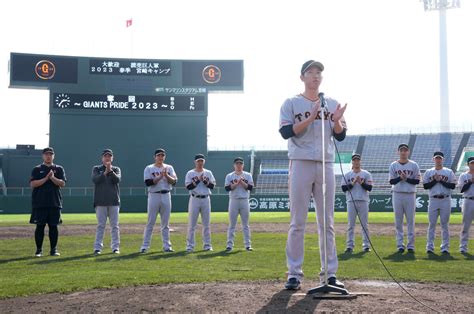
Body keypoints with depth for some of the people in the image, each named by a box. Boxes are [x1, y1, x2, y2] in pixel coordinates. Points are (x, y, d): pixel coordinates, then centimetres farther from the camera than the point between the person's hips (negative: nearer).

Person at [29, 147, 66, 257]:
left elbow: (62, 183, -1)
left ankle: (54, 250, 10)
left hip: (55, 203, 1)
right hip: (40, 203, -1)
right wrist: (46, 178, -13)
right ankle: (39, 250, 8)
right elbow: (33, 184, -5)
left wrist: (53, 178, -17)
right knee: (40, 226, 0)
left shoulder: (59, 169, 11)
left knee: (53, 226, 3)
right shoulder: (37, 169, 7)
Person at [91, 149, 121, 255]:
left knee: (115, 225, 2)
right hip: (101, 201, -1)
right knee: (100, 225, -2)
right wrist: (105, 172, -20)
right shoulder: (96, 169, 9)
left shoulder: (116, 169, 12)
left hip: (114, 201, 1)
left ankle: (115, 247, 7)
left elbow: (117, 179, -8)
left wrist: (110, 171, -21)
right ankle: (97, 247, 0)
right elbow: (95, 180, -9)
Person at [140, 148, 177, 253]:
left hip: (166, 196, 3)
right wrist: (160, 176, -18)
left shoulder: (169, 168, 10)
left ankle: (166, 246, 11)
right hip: (154, 196, -3)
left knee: (165, 223, 7)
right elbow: (148, 183, -12)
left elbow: (174, 182, -1)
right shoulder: (149, 168, 1)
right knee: (150, 222, -2)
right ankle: (145, 246, 2)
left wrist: (166, 175, -17)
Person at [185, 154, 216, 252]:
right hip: (194, 199, -2)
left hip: (206, 199, 2)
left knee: (206, 224, 5)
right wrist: (198, 180, -15)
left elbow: (212, 186, 0)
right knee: (192, 224, -2)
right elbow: (188, 186, -9)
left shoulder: (208, 173, 10)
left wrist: (204, 180, -14)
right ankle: (190, 246, 2)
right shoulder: (190, 173, 2)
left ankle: (207, 245, 12)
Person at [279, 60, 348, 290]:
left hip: (326, 165, 3)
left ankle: (330, 273, 10)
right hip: (301, 165, -3)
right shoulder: (291, 103, 5)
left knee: (327, 222, 5)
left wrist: (336, 121, -10)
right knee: (298, 222, -3)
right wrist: (310, 118, -16)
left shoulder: (332, 104, 15)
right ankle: (294, 273, 2)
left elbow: (340, 136, 10)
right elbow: (285, 132, -8)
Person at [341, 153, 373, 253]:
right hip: (351, 201, 0)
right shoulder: (347, 175, 8)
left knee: (365, 224, 1)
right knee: (350, 224, 0)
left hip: (363, 201, 0)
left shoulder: (366, 174, 7)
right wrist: (353, 183, -12)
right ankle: (350, 245, 3)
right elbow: (344, 188, -1)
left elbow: (369, 188, -2)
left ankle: (366, 245, 6)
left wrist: (361, 182, -16)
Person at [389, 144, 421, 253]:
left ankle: (411, 245, 6)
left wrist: (407, 178, -15)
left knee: (411, 220, 0)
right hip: (397, 195, 1)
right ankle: (400, 244, 8)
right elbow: (391, 181, 0)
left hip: (410, 195, 0)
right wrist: (400, 178, -17)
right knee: (398, 220, 2)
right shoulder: (393, 165, 6)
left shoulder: (414, 165, 5)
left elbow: (417, 181, 0)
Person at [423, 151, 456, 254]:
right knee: (432, 224, 1)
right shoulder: (428, 172, 9)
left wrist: (441, 181, -11)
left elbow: (453, 186, -3)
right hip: (433, 200, 1)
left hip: (445, 200, -1)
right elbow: (425, 186, 1)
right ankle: (430, 246, 5)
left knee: (445, 224, 3)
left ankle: (445, 247, 7)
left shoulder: (449, 172, 6)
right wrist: (435, 180, -10)